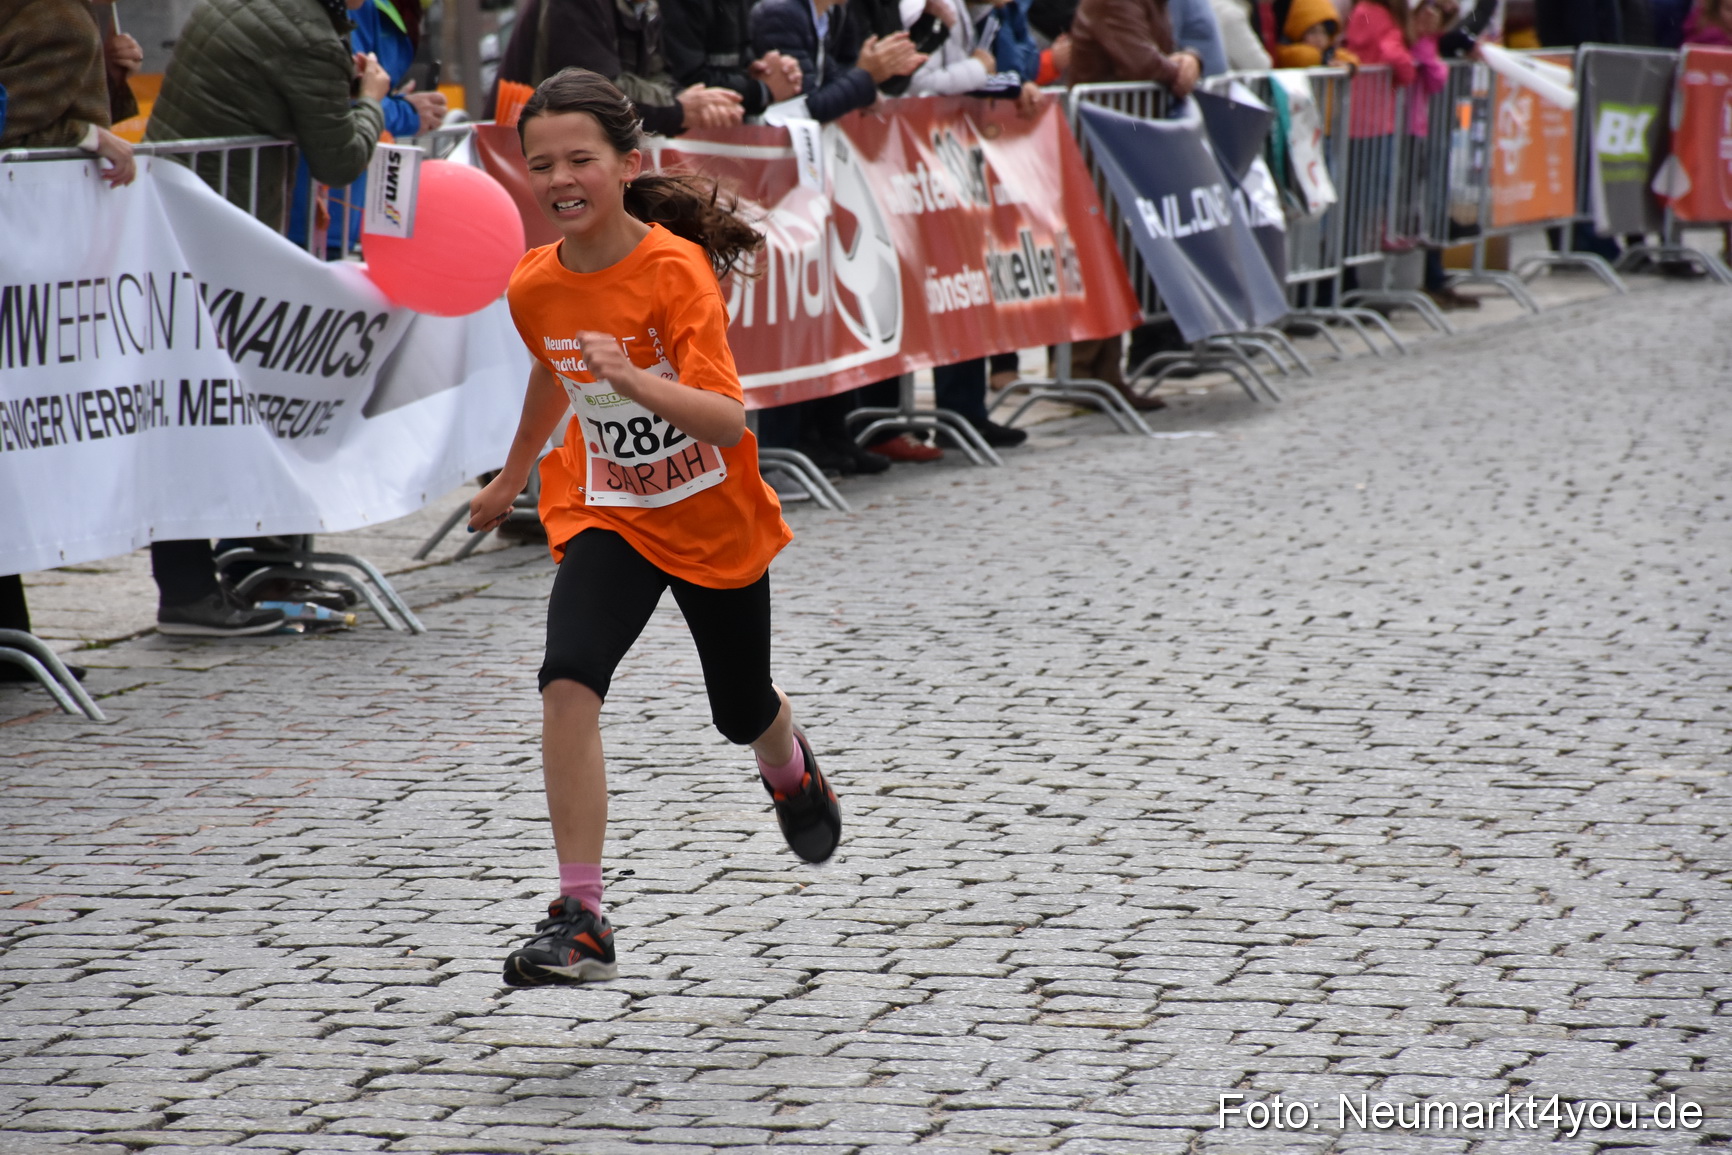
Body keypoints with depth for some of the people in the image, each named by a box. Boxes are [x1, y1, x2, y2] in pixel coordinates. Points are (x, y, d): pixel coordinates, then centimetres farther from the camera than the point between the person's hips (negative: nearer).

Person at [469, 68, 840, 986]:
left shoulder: (675, 269, -25)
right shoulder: (533, 286, -10)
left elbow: (728, 420, -33)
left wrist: (633, 379, -49)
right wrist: (514, 472, 29)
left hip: (716, 522, -2)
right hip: (607, 516, 2)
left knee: (742, 713, 18)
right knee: (569, 679, -24)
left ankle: (790, 769, 58)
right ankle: (580, 918, -23)